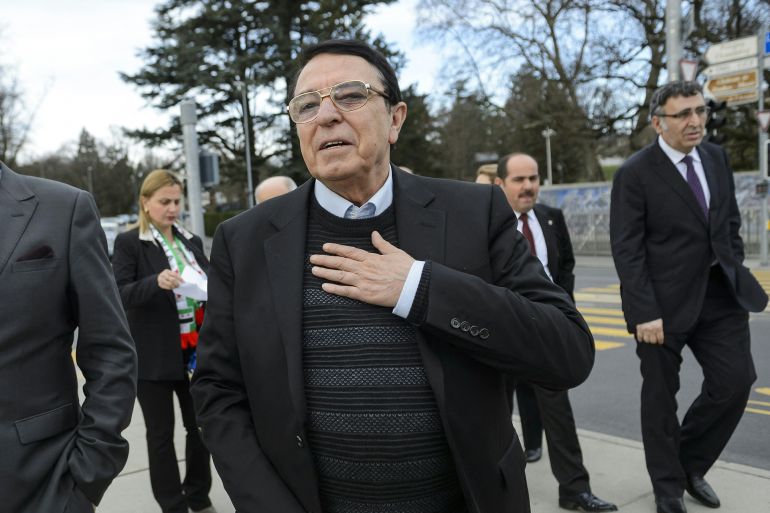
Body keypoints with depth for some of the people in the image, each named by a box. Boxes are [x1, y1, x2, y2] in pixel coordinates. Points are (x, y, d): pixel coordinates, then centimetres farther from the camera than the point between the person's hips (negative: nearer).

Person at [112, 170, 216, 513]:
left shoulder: (191, 241, 11)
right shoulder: (128, 242, -4)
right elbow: (118, 295, -13)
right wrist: (156, 282, -30)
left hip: (195, 352, 5)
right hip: (153, 356, -5)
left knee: (201, 427, 12)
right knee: (161, 434, 8)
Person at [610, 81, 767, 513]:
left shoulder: (717, 158, 7)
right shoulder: (636, 173, -11)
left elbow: (731, 222, 17)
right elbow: (627, 249, -14)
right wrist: (644, 312, -18)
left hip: (720, 293, 6)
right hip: (665, 300, -5)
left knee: (735, 382, 4)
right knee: (661, 396, 8)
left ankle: (691, 463, 29)